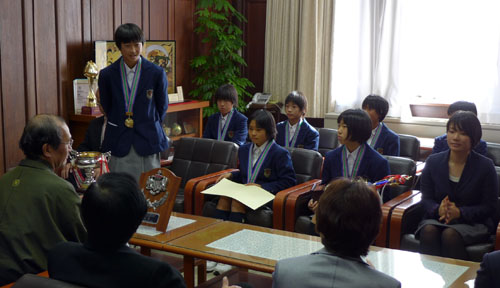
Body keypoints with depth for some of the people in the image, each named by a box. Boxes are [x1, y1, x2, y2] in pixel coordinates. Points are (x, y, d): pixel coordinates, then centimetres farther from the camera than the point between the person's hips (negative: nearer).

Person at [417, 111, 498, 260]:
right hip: (437, 219, 2)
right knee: (428, 231, -31)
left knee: (450, 235, -33)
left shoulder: (485, 166, -3)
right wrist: (438, 210, -20)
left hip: (473, 223, -2)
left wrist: (459, 212, -20)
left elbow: (489, 207, -4)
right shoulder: (433, 162, 5)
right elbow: (426, 199, 4)